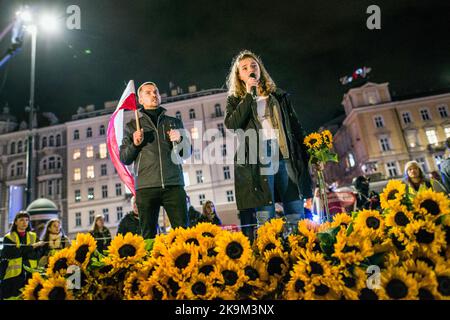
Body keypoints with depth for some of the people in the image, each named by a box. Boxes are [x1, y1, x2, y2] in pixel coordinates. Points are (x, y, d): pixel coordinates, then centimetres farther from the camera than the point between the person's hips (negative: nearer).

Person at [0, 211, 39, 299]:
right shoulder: (8, 237, 5)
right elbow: (10, 253, -11)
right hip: (13, 275, -2)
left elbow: (37, 255, 3)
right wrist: (30, 247, -13)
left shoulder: (33, 236, 11)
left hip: (30, 274, 2)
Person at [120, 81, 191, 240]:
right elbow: (124, 159, 11)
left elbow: (187, 153, 15)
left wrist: (180, 140, -4)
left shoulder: (175, 123, 20)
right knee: (148, 235, 2)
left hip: (174, 185, 1)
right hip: (146, 187, 0)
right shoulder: (132, 126, 16)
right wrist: (134, 144, -7)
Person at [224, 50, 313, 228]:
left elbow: (296, 128, 17)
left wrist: (305, 155, 9)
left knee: (297, 216, 3)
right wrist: (249, 95, -7)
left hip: (285, 158, 3)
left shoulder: (279, 96, 19)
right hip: (258, 163, -2)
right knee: (266, 217, -3)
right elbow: (231, 125, -8)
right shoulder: (235, 100, 12)